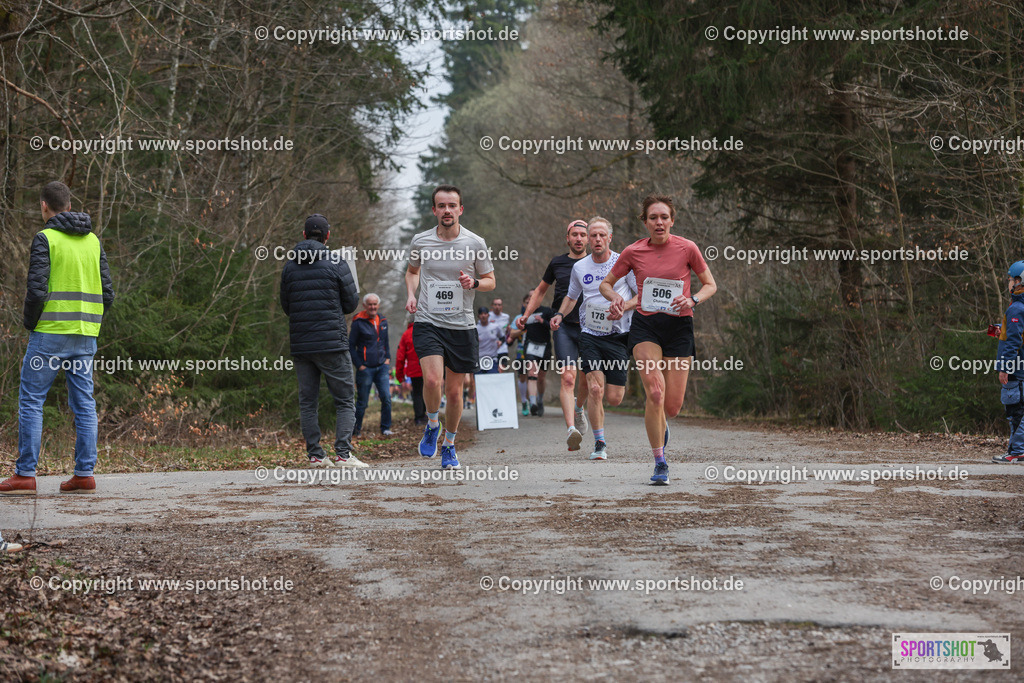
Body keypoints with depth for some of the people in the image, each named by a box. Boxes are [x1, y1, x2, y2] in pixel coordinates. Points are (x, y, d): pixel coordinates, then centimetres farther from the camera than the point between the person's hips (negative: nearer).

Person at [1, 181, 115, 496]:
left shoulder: (45, 239, -8)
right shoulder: (93, 241, 11)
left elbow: (37, 290, -16)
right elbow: (107, 294, 9)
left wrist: (30, 323, 0)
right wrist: (85, 323, 16)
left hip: (51, 332, -6)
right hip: (85, 336, 6)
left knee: (31, 400, 1)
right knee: (83, 403, 7)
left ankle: (25, 474, 0)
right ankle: (84, 474, 6)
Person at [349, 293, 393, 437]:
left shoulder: (383, 321, 11)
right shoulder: (358, 322, -7)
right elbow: (351, 345, -5)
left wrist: (387, 358, 11)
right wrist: (359, 365, -9)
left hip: (382, 366, 4)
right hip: (365, 368, -4)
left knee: (386, 397, -7)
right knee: (362, 402, 2)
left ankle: (385, 428, 4)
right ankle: (356, 430, 17)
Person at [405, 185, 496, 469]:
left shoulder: (475, 243, -2)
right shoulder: (420, 242, 2)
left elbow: (490, 281, 9)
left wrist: (474, 283, -13)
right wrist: (411, 294, 3)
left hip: (461, 326, 1)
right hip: (427, 321, 0)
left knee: (455, 391, 5)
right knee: (432, 379, -22)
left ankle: (449, 445, 26)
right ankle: (432, 424, 7)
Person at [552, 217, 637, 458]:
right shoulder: (579, 267, 7)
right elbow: (571, 296, 23)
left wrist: (623, 309, -14)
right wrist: (560, 315, 5)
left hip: (618, 336, -1)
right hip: (589, 335, 1)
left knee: (614, 398, -2)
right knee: (595, 389, -15)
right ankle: (600, 443, -4)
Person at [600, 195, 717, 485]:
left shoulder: (687, 248, -4)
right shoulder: (633, 252, -1)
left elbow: (710, 285, 6)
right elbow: (606, 283, 11)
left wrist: (692, 299, -14)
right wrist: (615, 297, -11)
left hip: (679, 327, 0)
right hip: (645, 326, 0)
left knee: (672, 406, -2)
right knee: (655, 392, -20)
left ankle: (660, 425, 38)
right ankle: (660, 462, -8)